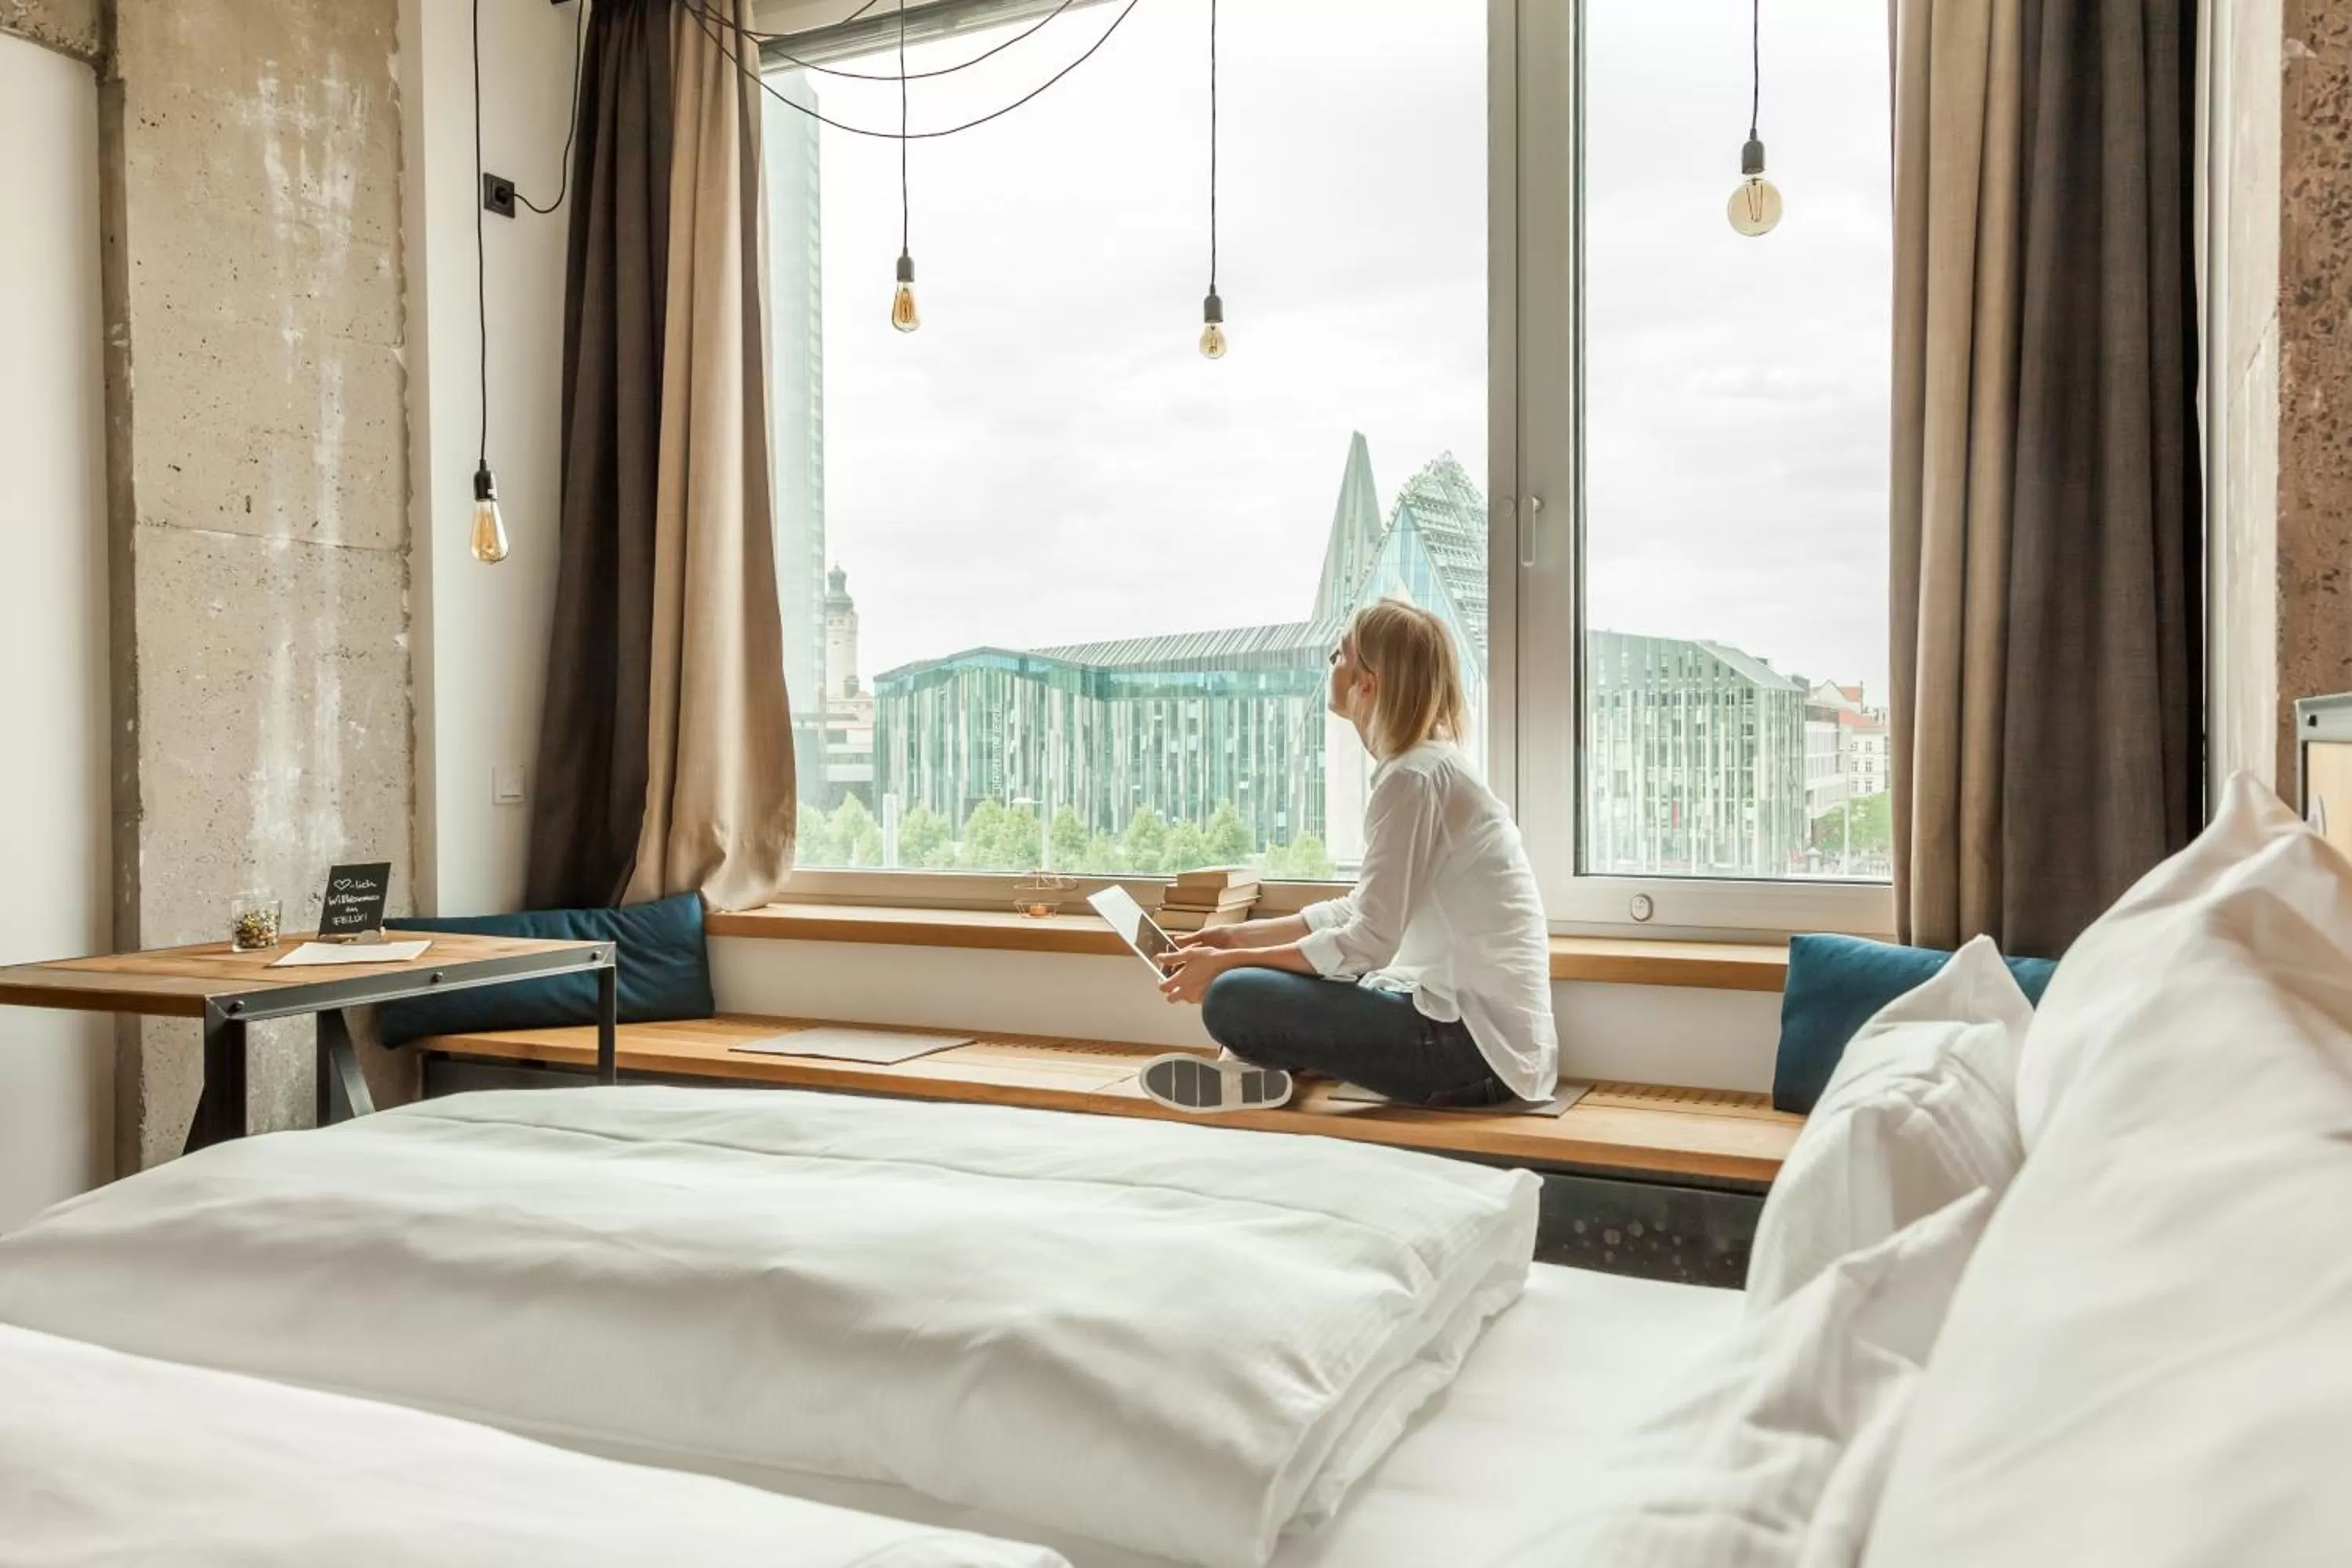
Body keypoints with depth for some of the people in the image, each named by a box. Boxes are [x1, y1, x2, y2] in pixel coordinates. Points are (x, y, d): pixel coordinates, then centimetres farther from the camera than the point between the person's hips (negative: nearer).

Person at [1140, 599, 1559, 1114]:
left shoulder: (1414, 777, -17)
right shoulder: (1428, 764, 13)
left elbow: (1371, 940, -21)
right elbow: (1364, 910, 17)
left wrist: (1230, 963, -14)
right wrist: (1243, 936, 12)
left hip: (1477, 1042, -10)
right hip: (1476, 1021, 10)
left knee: (1233, 1002, -20)